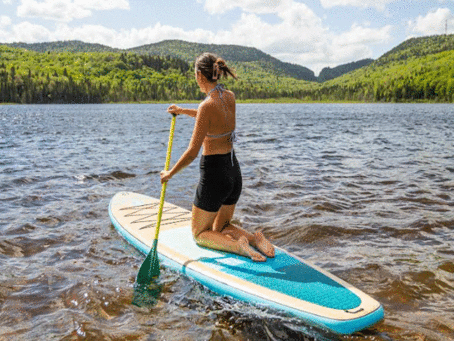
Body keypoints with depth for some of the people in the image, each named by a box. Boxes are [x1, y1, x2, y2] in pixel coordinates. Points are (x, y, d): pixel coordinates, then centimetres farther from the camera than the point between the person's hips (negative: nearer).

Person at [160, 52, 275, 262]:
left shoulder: (207, 106, -21)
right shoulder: (230, 97, 1)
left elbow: (192, 153, -20)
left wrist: (170, 174, -5)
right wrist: (183, 111, 27)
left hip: (214, 175, -7)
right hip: (234, 172, 7)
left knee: (200, 234, 13)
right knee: (222, 227, 26)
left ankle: (236, 245, -13)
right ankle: (254, 238, 0)